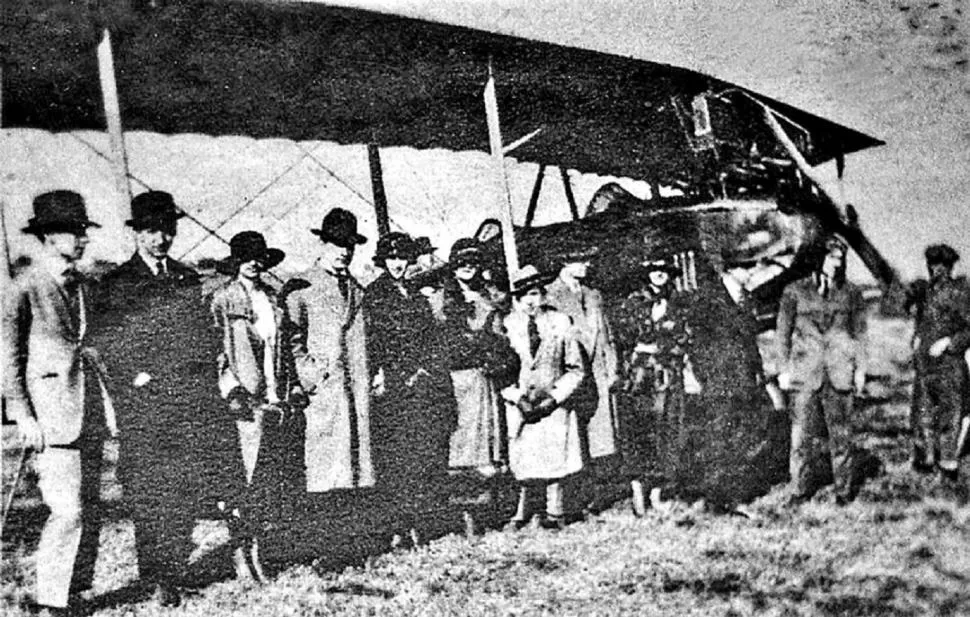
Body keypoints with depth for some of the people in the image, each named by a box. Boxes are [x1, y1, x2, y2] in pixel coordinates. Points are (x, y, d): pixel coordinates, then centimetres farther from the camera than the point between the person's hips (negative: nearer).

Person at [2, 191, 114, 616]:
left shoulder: (83, 286, 14)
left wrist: (108, 406, 14)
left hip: (91, 412, 7)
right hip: (52, 412, -7)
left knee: (91, 509, 9)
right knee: (68, 511, -10)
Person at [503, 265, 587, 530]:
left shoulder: (561, 324, 0)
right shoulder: (508, 326, -1)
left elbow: (576, 369, 3)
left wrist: (553, 398, -9)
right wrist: (518, 398, -11)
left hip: (554, 404, 0)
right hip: (519, 405, 0)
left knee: (554, 457, -1)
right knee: (523, 463, -2)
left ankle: (555, 514, 11)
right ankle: (522, 512, 15)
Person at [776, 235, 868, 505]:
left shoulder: (851, 293, 8)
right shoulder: (795, 291, 4)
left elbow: (859, 332, 12)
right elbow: (783, 331, 6)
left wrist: (860, 369, 6)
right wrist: (784, 369, 1)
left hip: (839, 371, 1)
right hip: (805, 371, -1)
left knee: (841, 432, 4)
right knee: (803, 431, 0)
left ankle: (844, 488, 13)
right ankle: (801, 486, 10)